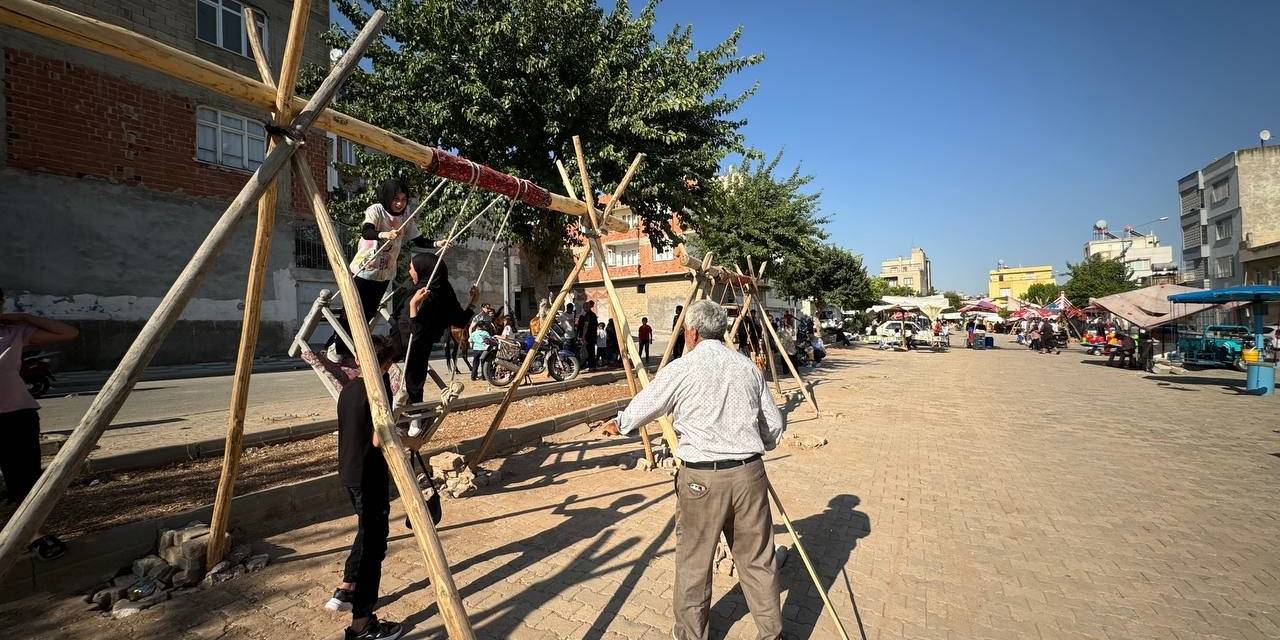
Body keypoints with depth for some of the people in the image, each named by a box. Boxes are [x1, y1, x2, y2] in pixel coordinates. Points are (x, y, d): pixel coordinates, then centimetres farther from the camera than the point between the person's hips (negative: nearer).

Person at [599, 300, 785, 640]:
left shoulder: (680, 369, -7)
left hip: (701, 478, -4)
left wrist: (618, 423, 27)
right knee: (757, 560, 16)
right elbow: (775, 426, 9)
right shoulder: (748, 366, 6)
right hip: (749, 473, 4)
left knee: (693, 564, 13)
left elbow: (643, 407, 7)